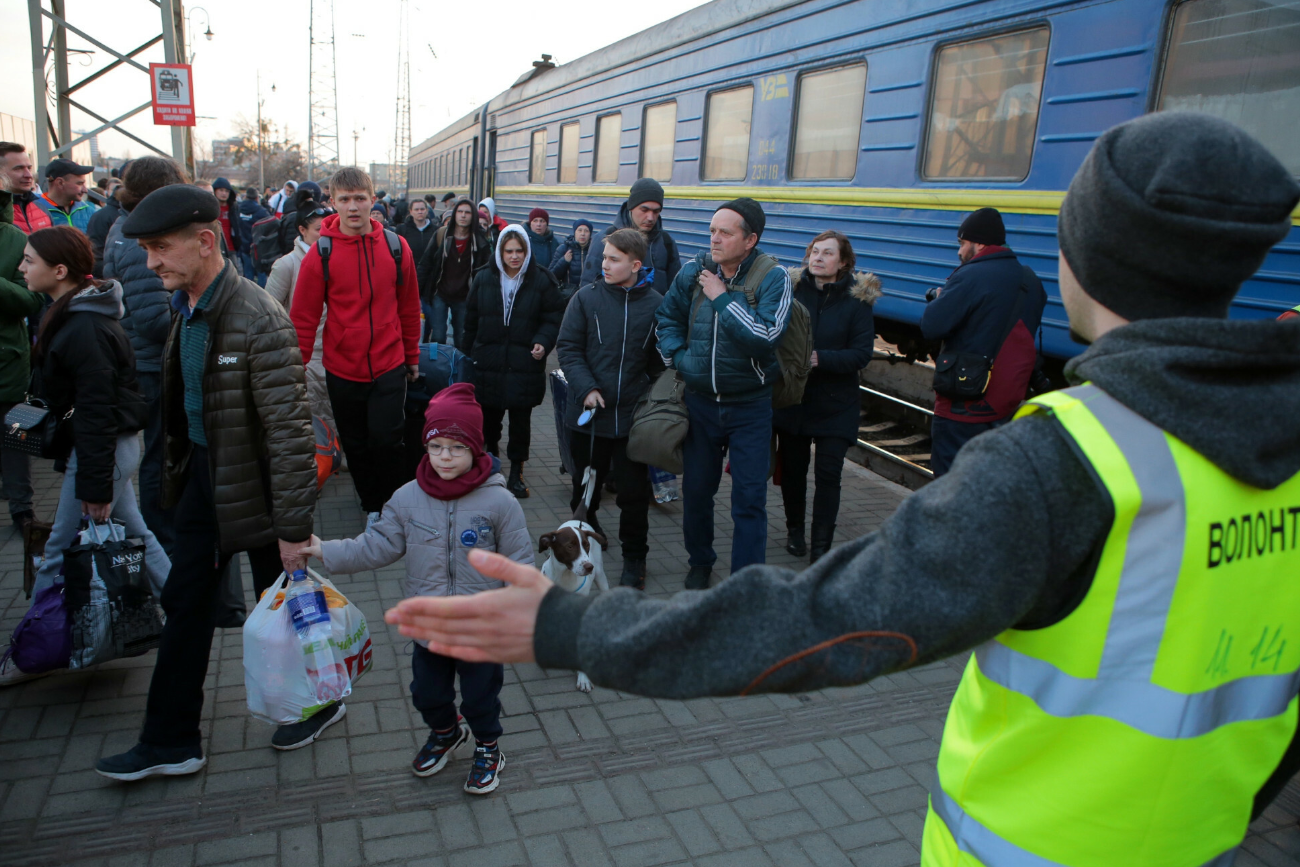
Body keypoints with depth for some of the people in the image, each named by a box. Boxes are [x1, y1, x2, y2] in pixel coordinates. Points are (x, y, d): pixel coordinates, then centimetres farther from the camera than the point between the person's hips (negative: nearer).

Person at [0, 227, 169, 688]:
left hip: (101, 448, -10)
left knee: (61, 552, 3)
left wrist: (95, 485, -21)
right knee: (135, 536, 18)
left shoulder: (83, 329, -22)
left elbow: (96, 412, -23)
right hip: (116, 443, 10)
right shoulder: (74, 315, 9)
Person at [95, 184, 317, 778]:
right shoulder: (186, 308, 2)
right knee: (186, 603, 14)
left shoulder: (259, 322, -26)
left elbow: (290, 432, -26)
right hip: (202, 476, 8)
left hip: (255, 485, -8)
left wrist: (293, 526, -23)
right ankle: (170, 743, 30)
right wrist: (179, 467, 18)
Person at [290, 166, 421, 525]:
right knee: (356, 445, 12)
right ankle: (372, 507, 32)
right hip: (342, 370, 1)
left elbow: (409, 308, 8)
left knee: (386, 440, -5)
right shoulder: (321, 253, -6)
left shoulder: (395, 247, -2)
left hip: (389, 366, 0)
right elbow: (304, 318, -3)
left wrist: (412, 356, 13)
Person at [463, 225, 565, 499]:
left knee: (520, 420, 3)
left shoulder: (541, 280, -1)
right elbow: (471, 320, 11)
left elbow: (553, 318, -1)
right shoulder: (484, 279, 6)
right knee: (488, 417, 8)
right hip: (488, 363, 2)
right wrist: (469, 354, 12)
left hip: (525, 364, -2)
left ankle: (516, 472, 16)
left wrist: (543, 342, -18)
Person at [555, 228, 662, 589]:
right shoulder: (587, 297, -2)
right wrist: (586, 388, -12)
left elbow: (661, 360, 5)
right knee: (586, 484, 16)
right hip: (588, 412, 1)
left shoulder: (655, 304, -3)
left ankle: (634, 558, 24)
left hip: (633, 416, -1)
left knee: (634, 490, 7)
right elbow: (567, 347, -1)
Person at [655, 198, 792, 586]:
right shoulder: (693, 271, -1)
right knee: (696, 489, 16)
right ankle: (700, 562, 39)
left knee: (749, 499, -1)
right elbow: (668, 316, 15)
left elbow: (766, 336, -26)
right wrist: (677, 356, 0)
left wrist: (722, 297, -21)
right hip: (700, 402, 4)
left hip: (750, 407, -4)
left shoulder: (773, 278, -12)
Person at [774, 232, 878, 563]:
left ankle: (821, 548, 5)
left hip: (835, 404, -2)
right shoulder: (793, 289, 0)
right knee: (792, 468, 12)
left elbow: (861, 354, -10)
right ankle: (795, 530, 34)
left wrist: (819, 358, -23)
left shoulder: (856, 300, -4)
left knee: (828, 474, -5)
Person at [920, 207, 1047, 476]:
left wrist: (939, 299, 0)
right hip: (1009, 406, 8)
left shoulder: (970, 276, -16)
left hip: (963, 406, -8)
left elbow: (931, 327, -22)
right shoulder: (1030, 280, 9)